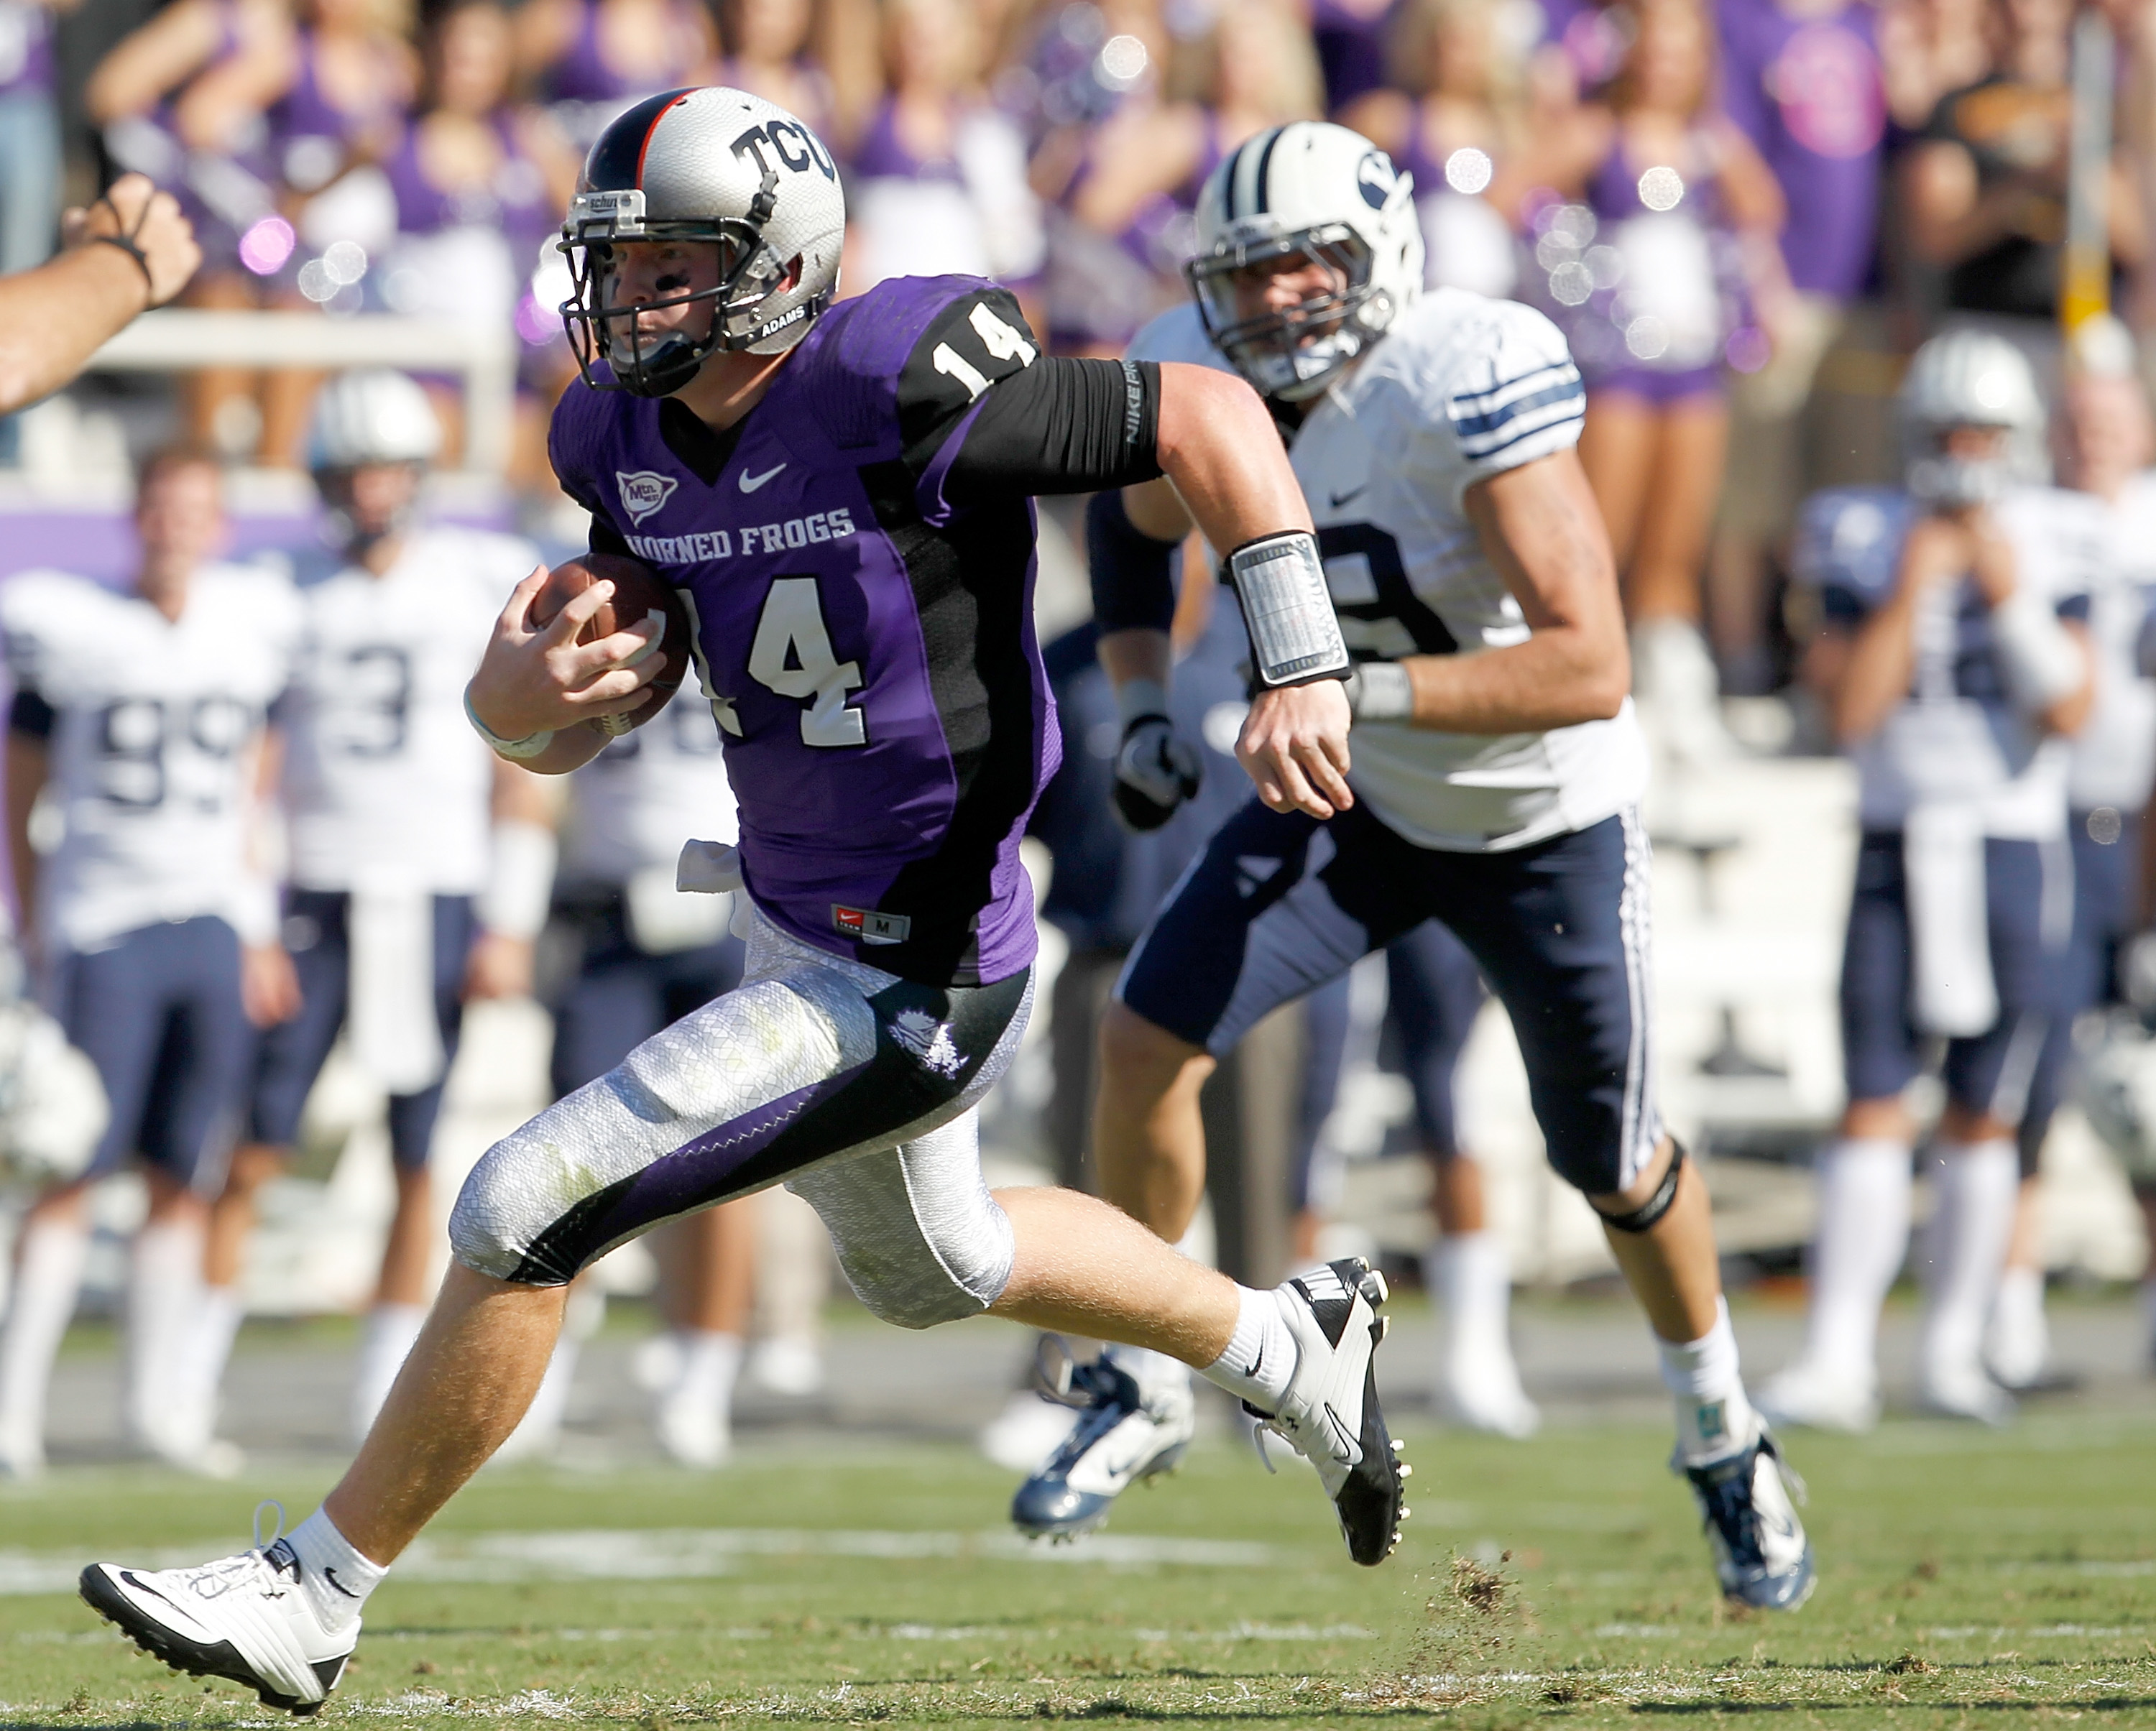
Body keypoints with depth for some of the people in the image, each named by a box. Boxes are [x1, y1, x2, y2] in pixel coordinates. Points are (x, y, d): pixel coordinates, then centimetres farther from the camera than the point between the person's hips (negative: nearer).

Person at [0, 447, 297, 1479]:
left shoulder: (252, 629, 8)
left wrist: (258, 934, 17)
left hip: (215, 928, 4)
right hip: (104, 926, -4)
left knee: (185, 1179, 5)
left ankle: (153, 1403, 13)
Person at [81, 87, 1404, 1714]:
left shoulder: (901, 394, -26)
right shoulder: (630, 440, -3)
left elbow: (1210, 417, -19)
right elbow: (559, 728, 3)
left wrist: (1302, 666, -24)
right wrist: (520, 693, -21)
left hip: (901, 986, -9)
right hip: (798, 920, 9)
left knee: (524, 1215, -11)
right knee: (929, 1266, 32)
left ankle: (313, 1596, 3)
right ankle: (1293, 1349, 54)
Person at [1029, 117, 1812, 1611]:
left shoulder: (1469, 386, -33)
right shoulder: (1194, 383, -15)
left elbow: (1592, 668, -37)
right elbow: (1134, 525, 11)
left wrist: (1362, 689, -43)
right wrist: (1141, 700, -4)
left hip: (1547, 821, -4)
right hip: (1358, 805, 4)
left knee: (1613, 1163, 11)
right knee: (1148, 1036, -13)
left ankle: (1723, 1435, 39)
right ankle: (1145, 1385, 7)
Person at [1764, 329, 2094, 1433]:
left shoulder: (2046, 555, 1)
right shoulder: (1871, 548, 0)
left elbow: (2072, 711, -7)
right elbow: (1851, 710, -8)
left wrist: (2011, 598, -15)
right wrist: (1911, 593, -15)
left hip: (2014, 855, 1)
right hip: (1898, 854, -1)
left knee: (1983, 1117, 5)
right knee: (1873, 1110, -8)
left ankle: (1953, 1353, 15)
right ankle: (1836, 1361, -12)